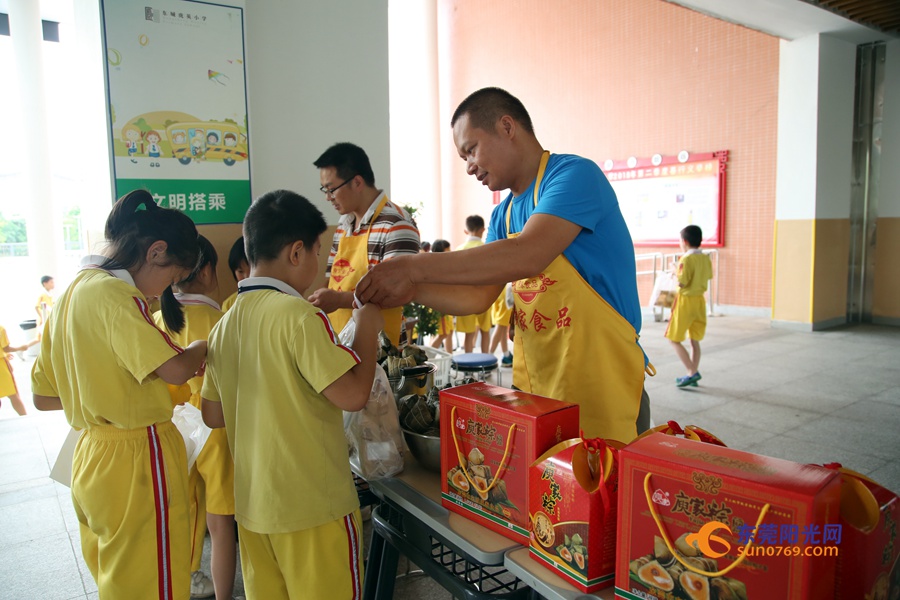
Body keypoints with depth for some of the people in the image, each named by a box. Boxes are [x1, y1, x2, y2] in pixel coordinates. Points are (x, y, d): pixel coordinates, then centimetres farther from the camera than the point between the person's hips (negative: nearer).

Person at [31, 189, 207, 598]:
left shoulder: (71, 294, 10)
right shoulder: (113, 293, -18)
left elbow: (43, 396, 15)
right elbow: (174, 369, -25)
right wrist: (201, 349, -5)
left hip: (91, 459, 9)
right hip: (137, 461, -9)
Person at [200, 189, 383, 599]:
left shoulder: (225, 325, 4)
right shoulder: (299, 315, -19)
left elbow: (213, 416, 10)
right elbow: (353, 394, -22)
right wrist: (367, 329, -9)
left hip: (252, 505, 7)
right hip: (314, 505, -7)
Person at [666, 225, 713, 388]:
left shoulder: (686, 259, -18)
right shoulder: (706, 259, 5)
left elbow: (681, 282, -22)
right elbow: (708, 277, 16)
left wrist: (676, 272, -5)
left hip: (685, 301, -8)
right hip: (700, 300, 8)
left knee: (674, 340, 1)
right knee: (695, 341, 13)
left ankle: (692, 372, -5)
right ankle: (693, 374, 19)